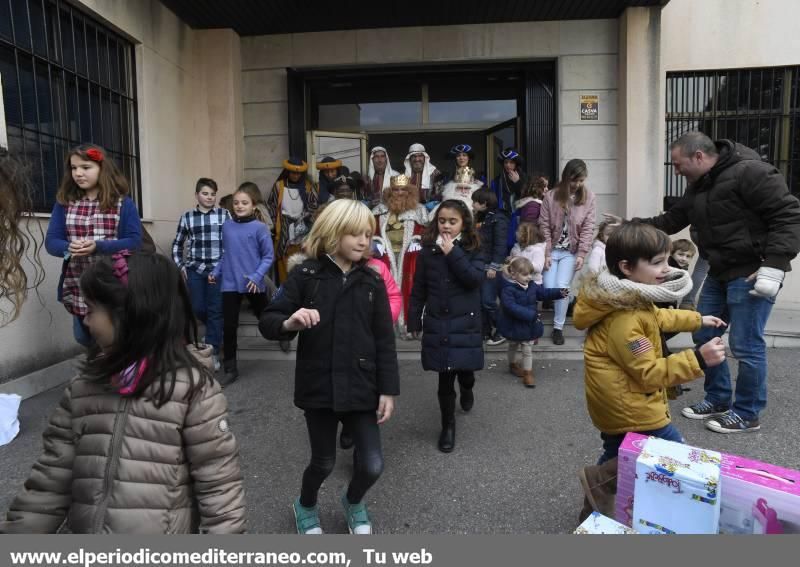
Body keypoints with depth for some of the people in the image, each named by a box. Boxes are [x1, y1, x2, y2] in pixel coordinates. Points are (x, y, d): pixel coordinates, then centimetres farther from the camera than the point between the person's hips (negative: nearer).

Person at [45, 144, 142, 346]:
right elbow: (51, 241, 2)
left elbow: (135, 242, -10)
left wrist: (97, 246, -24)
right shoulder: (64, 202, 5)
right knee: (84, 338, 20)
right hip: (77, 288, 4)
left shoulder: (123, 203, -4)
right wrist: (69, 247, -21)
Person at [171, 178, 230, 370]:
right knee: (197, 308, 3)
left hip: (218, 269, -2)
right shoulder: (187, 217, 7)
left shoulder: (224, 215, 3)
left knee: (215, 311, -1)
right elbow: (177, 244, 16)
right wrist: (180, 266, 7)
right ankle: (217, 331, 34)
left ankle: (213, 353, 8)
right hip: (195, 269, 2)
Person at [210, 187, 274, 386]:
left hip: (253, 284, -3)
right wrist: (216, 272, 5)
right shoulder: (227, 226, 5)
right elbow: (226, 254, 15)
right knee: (229, 326, 2)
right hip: (230, 284, 3)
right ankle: (230, 369, 13)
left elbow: (268, 256, -6)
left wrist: (257, 276, -17)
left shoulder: (259, 227, -8)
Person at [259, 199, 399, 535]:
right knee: (324, 462, 12)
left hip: (361, 387, 2)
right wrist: (289, 323, -29)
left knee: (372, 465, 1)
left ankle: (353, 502, 37)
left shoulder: (372, 282, 0)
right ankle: (306, 506, 46)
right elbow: (267, 323, -6)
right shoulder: (305, 276, -7)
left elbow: (384, 341, 1)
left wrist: (388, 390, -2)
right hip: (318, 385, -1)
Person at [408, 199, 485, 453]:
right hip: (437, 324, 1)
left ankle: (467, 389, 48)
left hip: (465, 323, 0)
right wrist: (414, 321, 6)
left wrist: (452, 253, -18)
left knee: (464, 369, 9)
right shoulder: (428, 252, 2)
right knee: (445, 379, 3)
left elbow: (475, 279, -19)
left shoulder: (473, 251, -1)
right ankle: (448, 426, 23)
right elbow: (418, 290, 6)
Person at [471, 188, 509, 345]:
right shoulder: (479, 217, 16)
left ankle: (500, 332, 6)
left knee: (488, 301, -8)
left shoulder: (498, 219, -9)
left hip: (491, 267, -8)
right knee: (479, 301, 9)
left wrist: (494, 266, -20)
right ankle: (485, 331, 19)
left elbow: (500, 245, -16)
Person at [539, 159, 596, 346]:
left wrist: (581, 254, -11)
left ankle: (558, 327, 6)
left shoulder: (588, 197, -3)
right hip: (552, 250, 1)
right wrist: (546, 253, -8)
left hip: (571, 252, -1)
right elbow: (544, 226, -5)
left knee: (561, 287, -8)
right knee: (549, 289, -5)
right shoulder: (551, 196, -5)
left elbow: (588, 228, -5)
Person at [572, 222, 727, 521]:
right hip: (628, 407, -10)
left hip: (616, 403, 10)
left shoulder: (632, 298, 3)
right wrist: (697, 359, -28)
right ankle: (602, 479, 5)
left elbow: (657, 317, 26)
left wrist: (698, 320, 28)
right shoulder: (624, 320, -31)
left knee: (618, 454, 25)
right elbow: (649, 374, -26)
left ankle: (598, 509, 43)